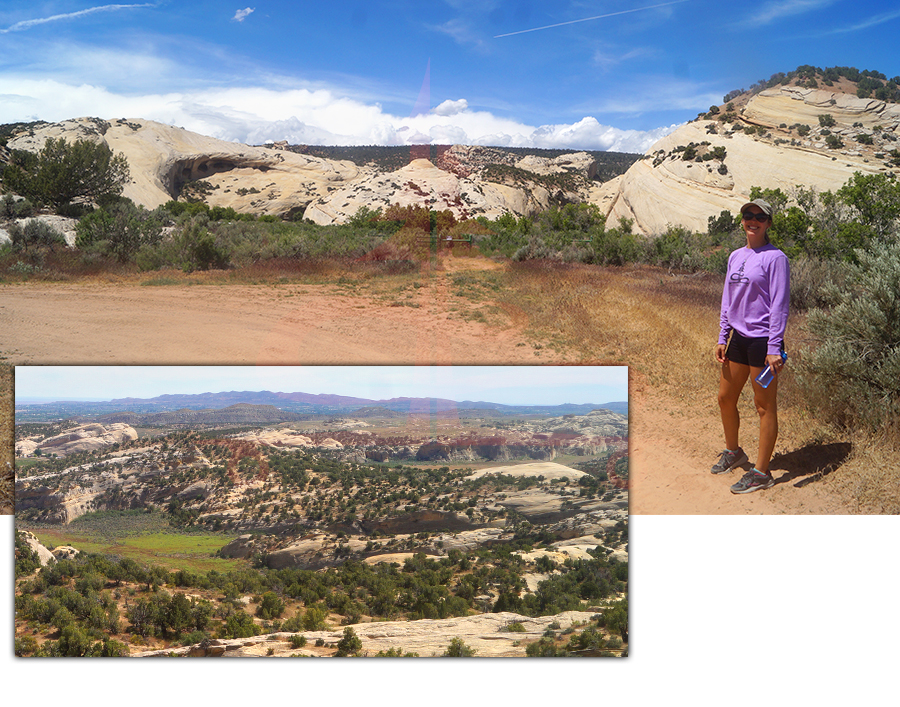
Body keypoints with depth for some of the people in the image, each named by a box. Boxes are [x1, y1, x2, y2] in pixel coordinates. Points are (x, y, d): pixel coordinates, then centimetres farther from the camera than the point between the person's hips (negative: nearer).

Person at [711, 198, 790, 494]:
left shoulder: (775, 258, -9)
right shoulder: (735, 257, 13)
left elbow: (779, 305, -12)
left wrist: (774, 348, -16)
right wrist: (722, 338, 14)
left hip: (763, 340, -7)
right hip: (738, 337, 8)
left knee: (765, 406, 0)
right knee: (725, 398, 17)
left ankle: (761, 472, 7)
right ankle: (733, 452, 38)